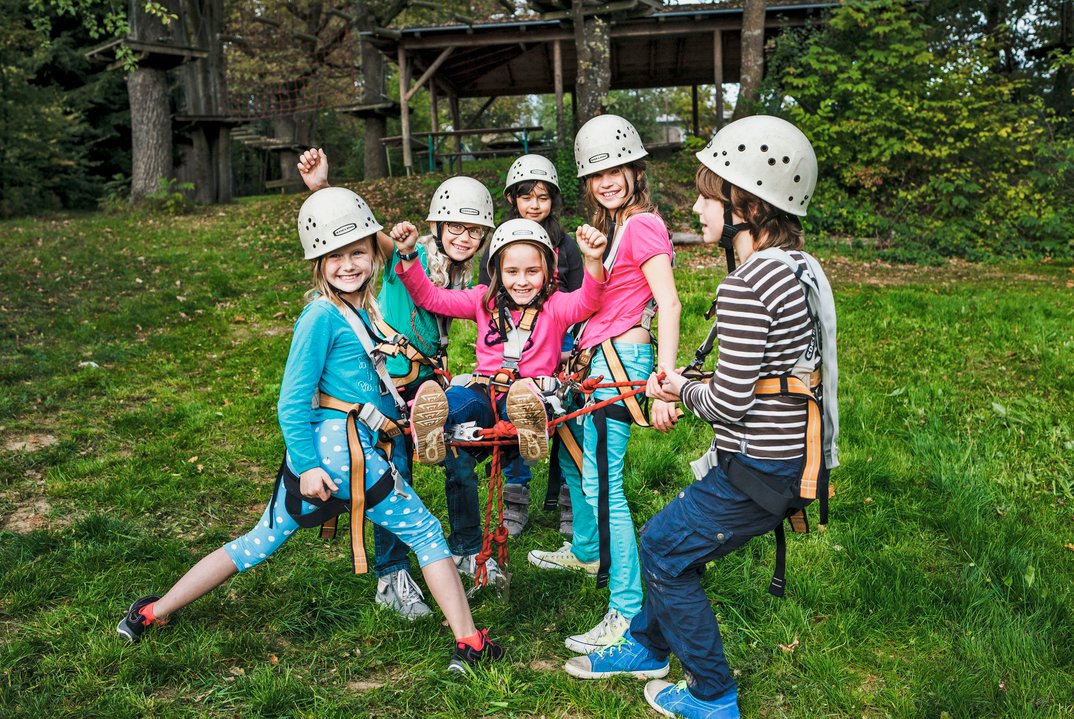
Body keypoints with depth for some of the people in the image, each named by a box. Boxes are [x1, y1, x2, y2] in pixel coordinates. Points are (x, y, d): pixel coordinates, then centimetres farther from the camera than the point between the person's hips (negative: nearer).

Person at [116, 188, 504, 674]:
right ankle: (469, 646, 7)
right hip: (341, 447, -9)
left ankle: (150, 614, 28)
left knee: (260, 543, 18)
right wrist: (307, 464, -14)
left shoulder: (363, 308, 13)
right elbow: (292, 401, -13)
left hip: (316, 450, 9)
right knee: (425, 532, 2)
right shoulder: (322, 315, -12)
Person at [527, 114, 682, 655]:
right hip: (594, 358, 10)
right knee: (572, 455, 25)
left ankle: (628, 615, -1)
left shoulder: (642, 225, -13)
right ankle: (585, 552, 48)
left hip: (621, 358, -10)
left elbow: (669, 305, -21)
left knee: (602, 483, -10)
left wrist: (664, 383, -28)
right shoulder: (607, 226, 16)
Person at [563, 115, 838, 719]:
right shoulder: (801, 268, 7)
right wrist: (689, 387, 11)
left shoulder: (745, 287, -24)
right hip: (792, 459, 9)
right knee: (669, 538, 22)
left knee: (664, 550, 8)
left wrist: (685, 389, -1)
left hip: (756, 469, -9)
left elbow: (729, 403, -22)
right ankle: (648, 647, 44)